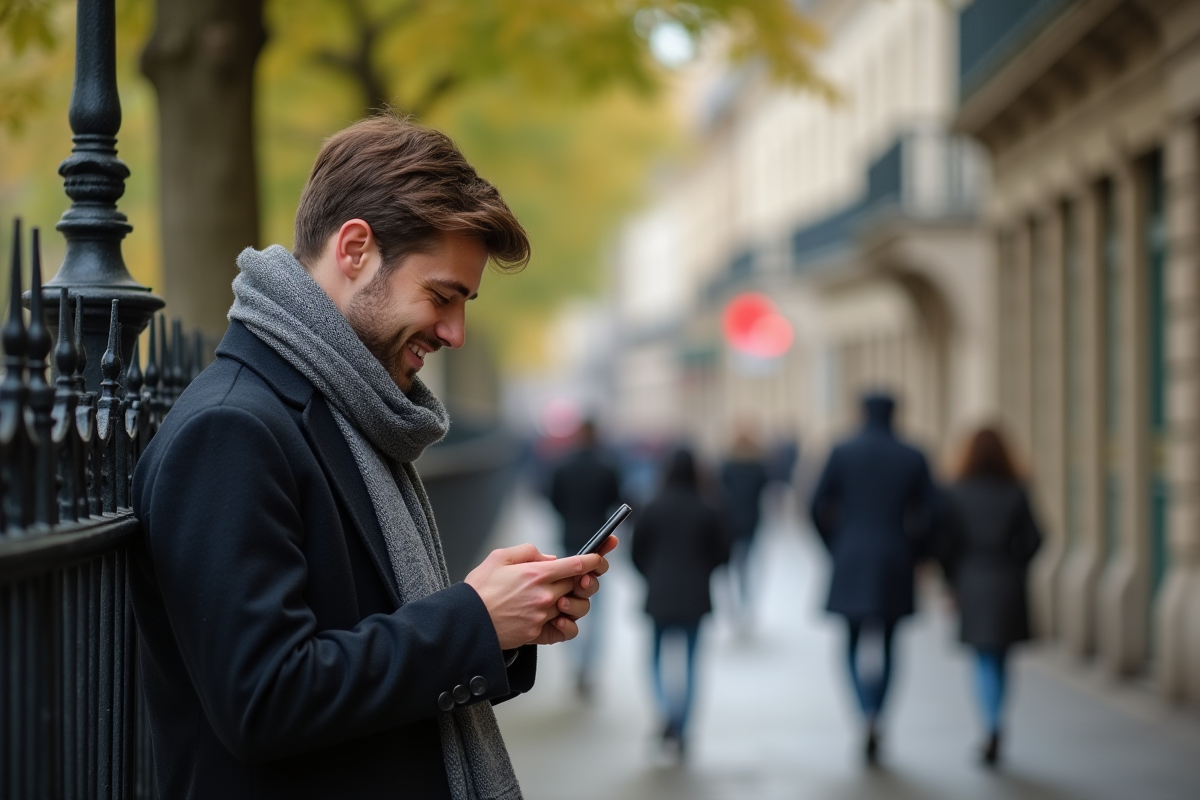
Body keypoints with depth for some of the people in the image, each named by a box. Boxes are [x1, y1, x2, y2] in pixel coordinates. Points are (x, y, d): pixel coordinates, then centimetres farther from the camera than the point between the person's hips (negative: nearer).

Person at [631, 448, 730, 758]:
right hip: (695, 595, 0)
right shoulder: (707, 512, -5)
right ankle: (680, 731, 6)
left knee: (658, 656, 11)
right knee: (689, 661, 8)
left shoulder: (653, 509, -5)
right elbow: (721, 553, -1)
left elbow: (636, 552, -1)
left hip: (660, 594, 0)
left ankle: (667, 713, -13)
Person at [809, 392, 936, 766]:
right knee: (887, 646, 12)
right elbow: (928, 513, -1)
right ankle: (875, 726, 10)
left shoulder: (843, 452, -2)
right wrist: (912, 553, 11)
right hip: (895, 566, 1)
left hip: (851, 563, -1)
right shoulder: (912, 458, 0)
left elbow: (819, 507, -2)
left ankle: (868, 716, -15)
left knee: (852, 643, 8)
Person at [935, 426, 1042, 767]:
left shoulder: (956, 493, -5)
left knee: (984, 660, 3)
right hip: (1008, 585, 1)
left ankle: (993, 728, -17)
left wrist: (953, 580, 5)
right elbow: (1032, 539, -4)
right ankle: (993, 733, 19)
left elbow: (945, 542, -6)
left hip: (972, 584, -1)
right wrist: (1013, 566, 12)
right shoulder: (1016, 492, -3)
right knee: (1001, 659, 14)